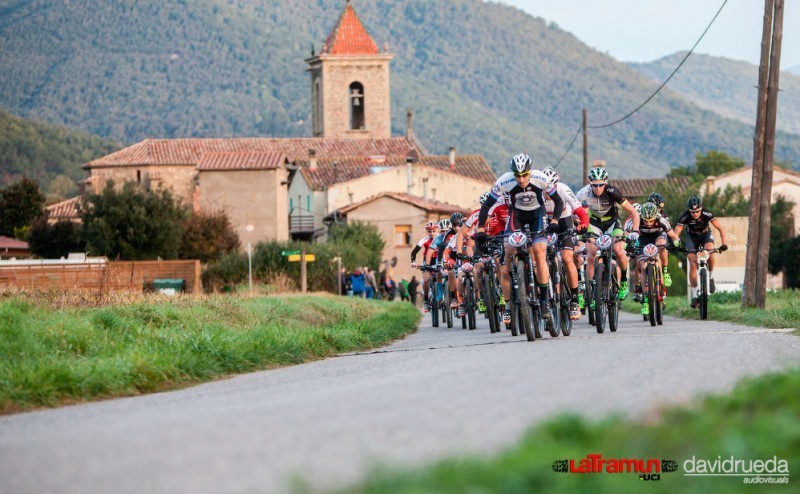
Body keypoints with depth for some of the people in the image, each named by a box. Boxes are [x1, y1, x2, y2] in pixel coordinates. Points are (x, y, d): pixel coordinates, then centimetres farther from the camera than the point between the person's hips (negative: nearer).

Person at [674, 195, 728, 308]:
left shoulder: (707, 214, -29)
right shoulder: (685, 217, -29)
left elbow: (720, 228, -30)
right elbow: (676, 233, -30)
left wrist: (724, 244, -43)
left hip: (705, 234, 0)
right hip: (692, 237, 0)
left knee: (710, 252, -32)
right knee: (693, 264, -12)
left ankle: (711, 277, -7)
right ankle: (694, 295, -6)